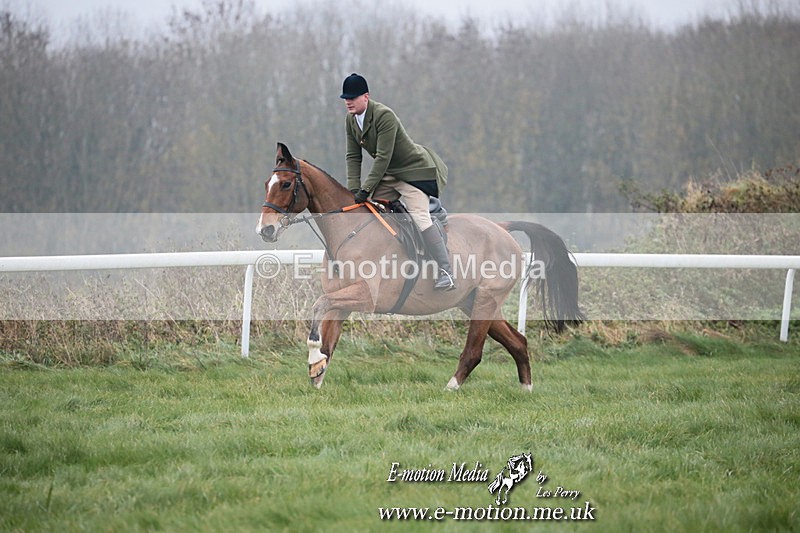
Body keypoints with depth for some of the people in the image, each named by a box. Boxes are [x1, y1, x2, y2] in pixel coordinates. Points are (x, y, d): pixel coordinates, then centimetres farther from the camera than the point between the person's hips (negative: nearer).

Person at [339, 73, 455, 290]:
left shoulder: (384, 116, -25)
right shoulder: (351, 120, 1)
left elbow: (382, 157, -28)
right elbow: (353, 157, 3)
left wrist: (366, 190, -27)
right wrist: (354, 190, -9)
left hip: (414, 170, -9)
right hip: (388, 174, 9)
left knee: (419, 215, -20)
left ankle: (446, 274, -26)